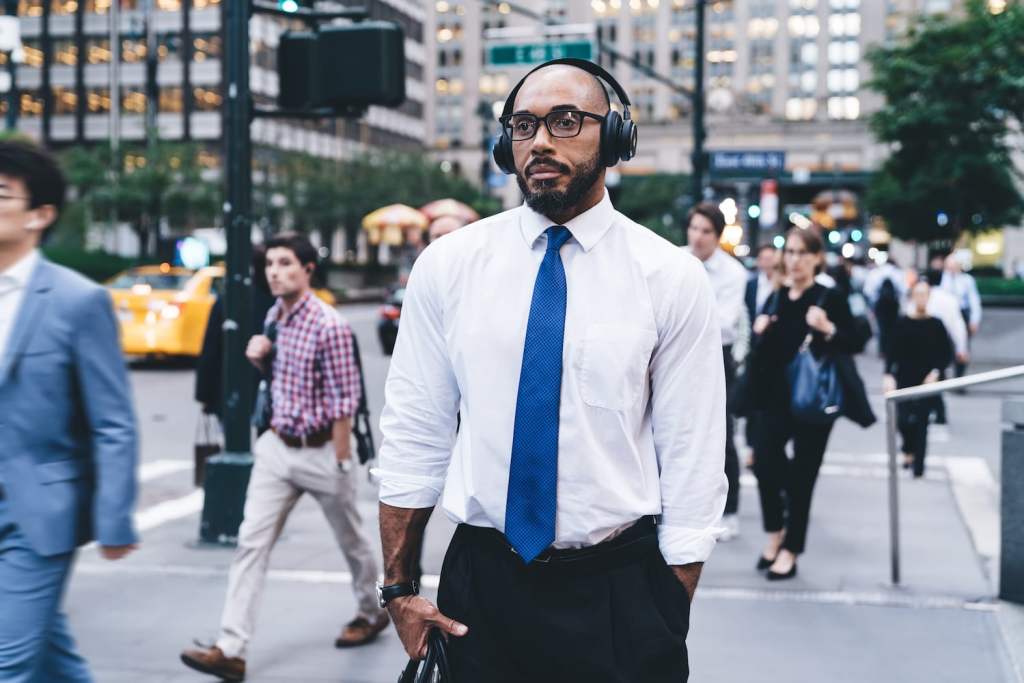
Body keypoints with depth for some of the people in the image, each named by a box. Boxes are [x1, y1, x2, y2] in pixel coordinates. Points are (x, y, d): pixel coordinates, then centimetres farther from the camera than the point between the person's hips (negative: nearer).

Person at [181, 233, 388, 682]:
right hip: (277, 447, 6)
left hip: (321, 451, -6)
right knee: (251, 543, -4)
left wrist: (340, 465, -16)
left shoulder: (329, 326, -18)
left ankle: (372, 613, 38)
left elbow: (344, 401, -17)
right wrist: (259, 357, -3)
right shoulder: (274, 316, 4)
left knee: (350, 540, 14)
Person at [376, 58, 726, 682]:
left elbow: (693, 462, -4)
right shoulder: (447, 266, -1)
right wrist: (400, 589, 2)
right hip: (479, 588, 2)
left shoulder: (673, 278, -6)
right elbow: (413, 433, 2)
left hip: (620, 591, -1)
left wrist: (670, 624, -5)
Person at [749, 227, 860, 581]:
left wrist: (828, 329, -27)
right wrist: (759, 333, -3)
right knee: (764, 464, -4)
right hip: (777, 396, 4)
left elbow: (852, 342, -11)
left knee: (802, 475, 2)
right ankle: (776, 532, 22)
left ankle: (790, 551, 13)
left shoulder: (830, 298, -6)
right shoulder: (775, 299, 9)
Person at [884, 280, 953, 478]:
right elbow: (891, 352, 0)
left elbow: (947, 354, 5)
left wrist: (936, 372, -9)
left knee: (921, 424, 0)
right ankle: (908, 450, 23)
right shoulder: (902, 323, 0)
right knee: (903, 420, -7)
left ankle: (918, 467, 9)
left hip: (926, 382, 0)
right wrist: (888, 375, -11)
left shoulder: (936, 325, -1)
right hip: (904, 381, 0)